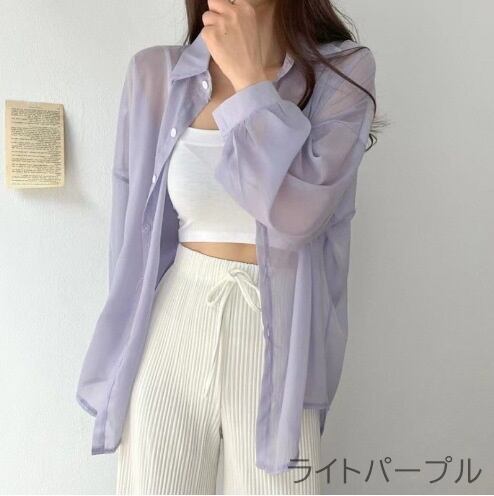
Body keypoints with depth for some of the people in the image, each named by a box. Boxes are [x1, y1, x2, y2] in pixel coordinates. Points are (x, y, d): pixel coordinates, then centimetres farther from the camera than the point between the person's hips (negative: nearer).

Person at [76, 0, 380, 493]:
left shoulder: (343, 70, -4)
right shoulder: (155, 73, 1)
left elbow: (297, 214, -19)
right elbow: (133, 223, 7)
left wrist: (248, 76, -14)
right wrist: (129, 330, 11)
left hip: (276, 331, -1)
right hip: (173, 324, 2)